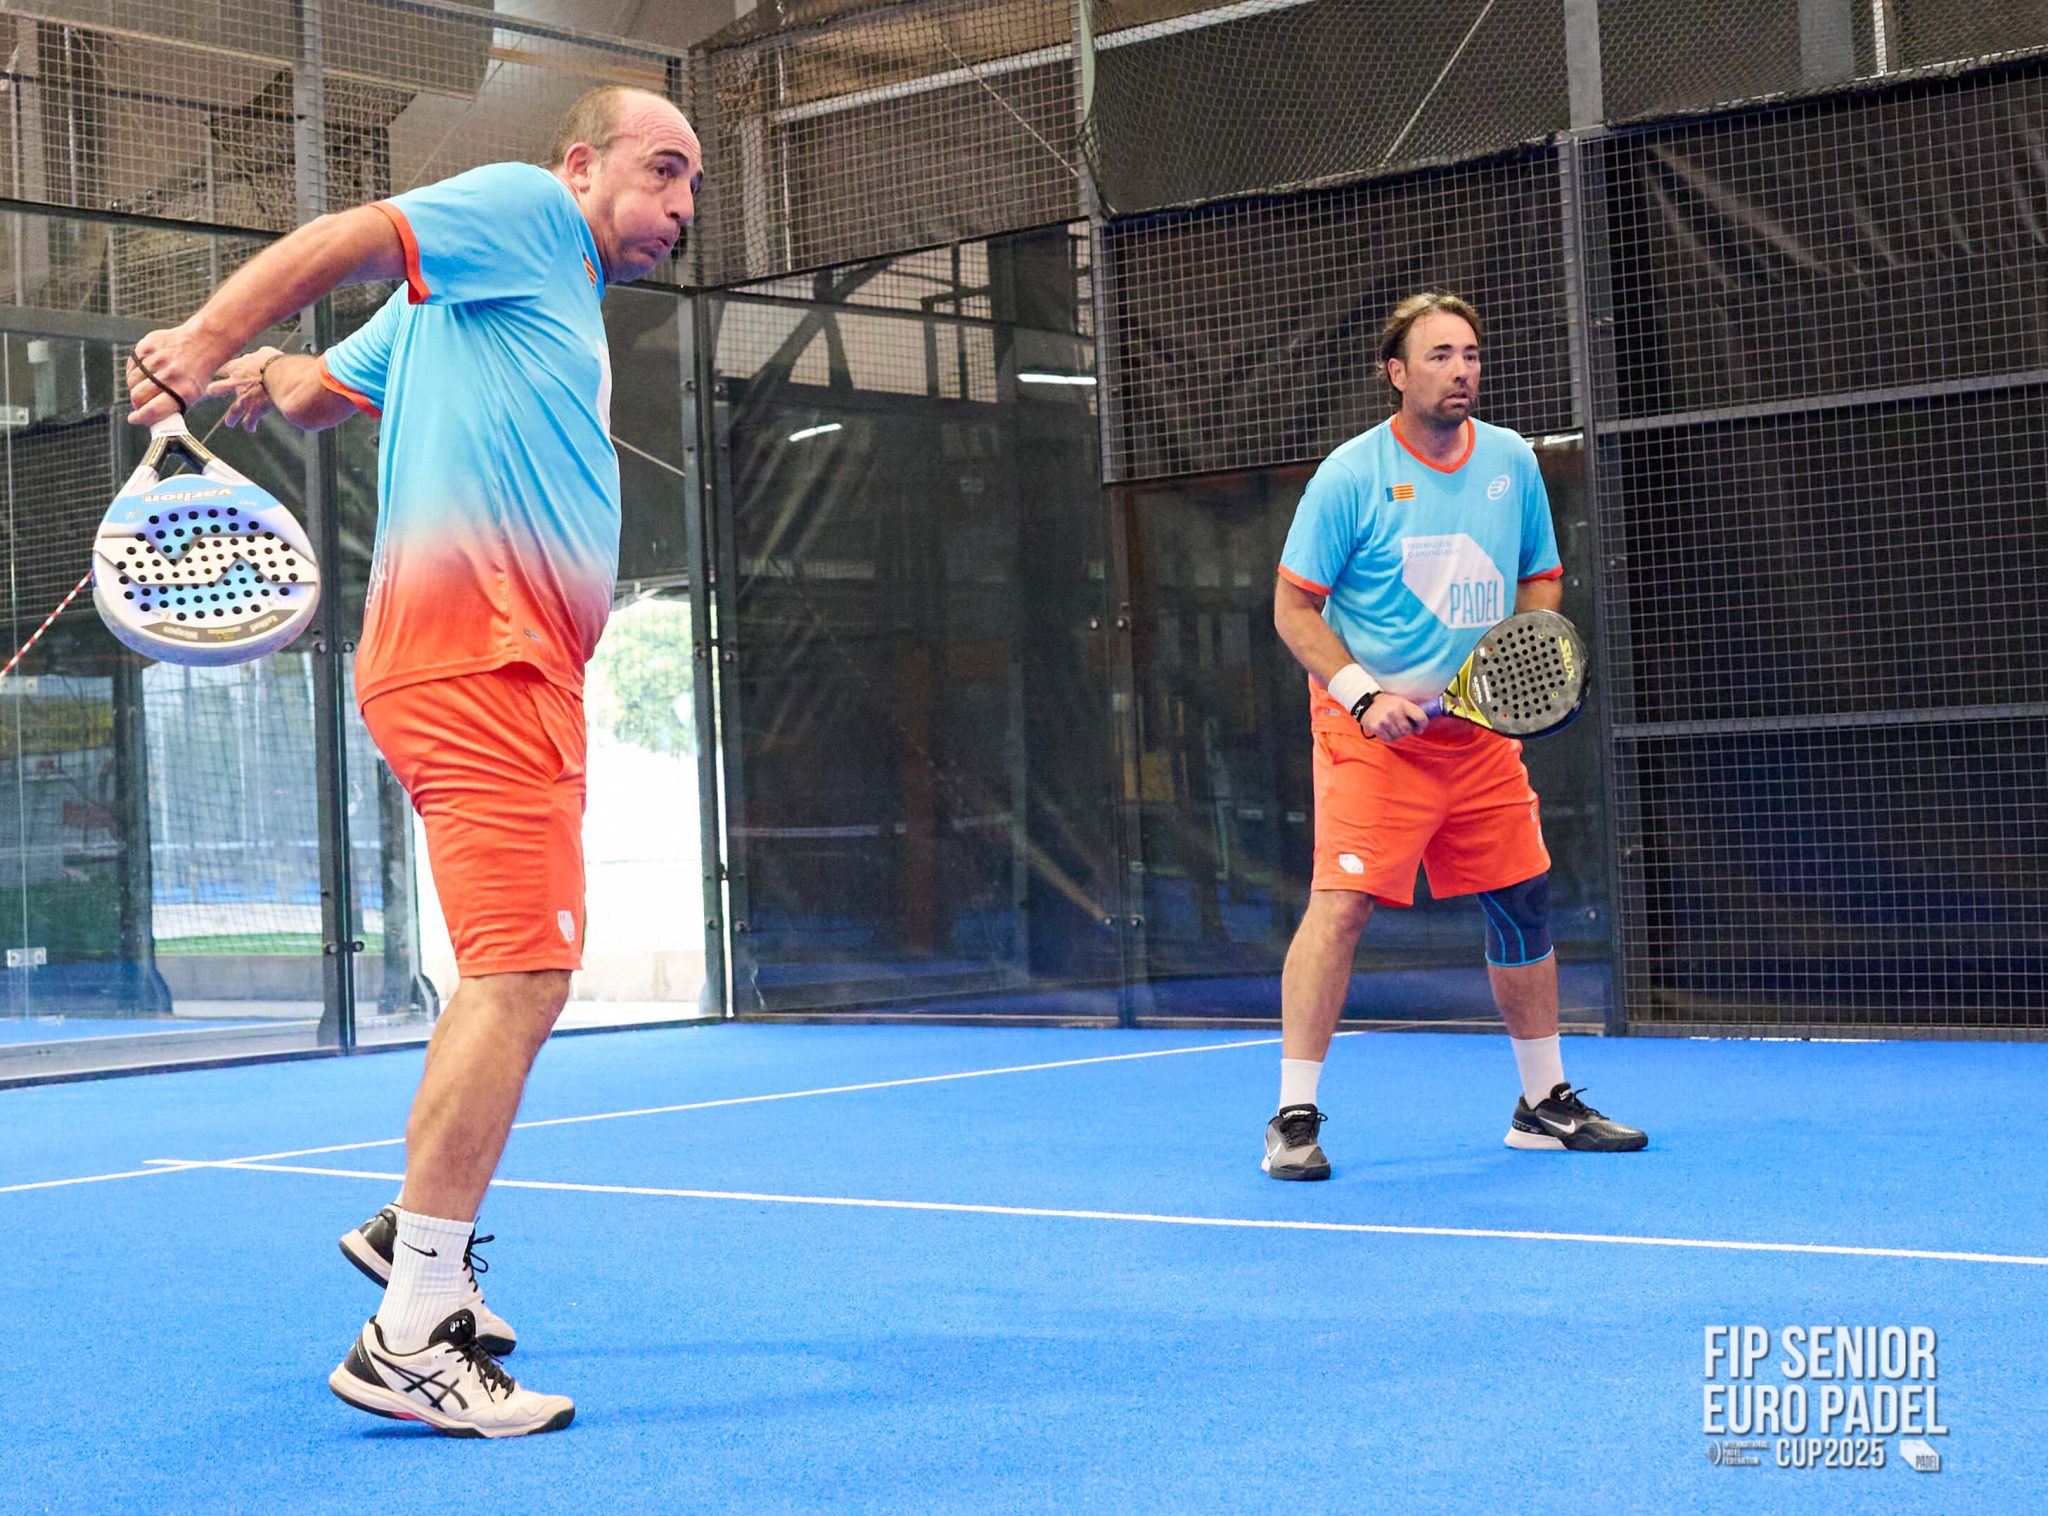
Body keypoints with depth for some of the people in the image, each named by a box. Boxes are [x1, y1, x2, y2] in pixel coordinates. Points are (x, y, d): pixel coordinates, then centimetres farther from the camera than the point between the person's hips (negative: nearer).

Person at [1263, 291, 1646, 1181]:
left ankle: (1544, 1105, 25)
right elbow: (1294, 609, -7)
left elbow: (1541, 580, 18)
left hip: (1482, 728, 6)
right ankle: (1294, 1118, -10)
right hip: (1371, 732, -5)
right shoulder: (1351, 475, -9)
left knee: (1524, 903, 10)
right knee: (1342, 902, -16)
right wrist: (1366, 695, -19)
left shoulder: (1512, 463, 6)